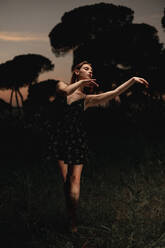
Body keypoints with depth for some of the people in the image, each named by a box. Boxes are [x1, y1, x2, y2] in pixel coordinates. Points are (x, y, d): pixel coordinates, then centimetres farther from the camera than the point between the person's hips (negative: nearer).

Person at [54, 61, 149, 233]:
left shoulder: (87, 99, 4)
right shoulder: (62, 86, 7)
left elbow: (114, 93, -8)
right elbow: (65, 91, -20)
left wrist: (133, 80, -15)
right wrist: (81, 82, -14)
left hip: (78, 141, -1)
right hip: (63, 140, 1)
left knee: (75, 180, -9)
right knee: (66, 181, 0)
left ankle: (73, 221, 4)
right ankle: (70, 218, 13)